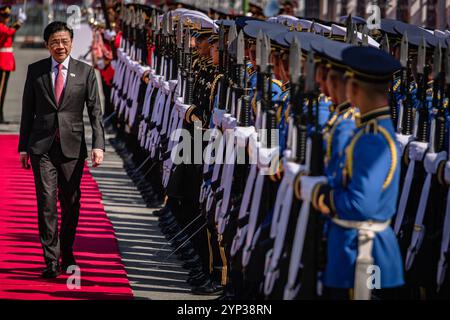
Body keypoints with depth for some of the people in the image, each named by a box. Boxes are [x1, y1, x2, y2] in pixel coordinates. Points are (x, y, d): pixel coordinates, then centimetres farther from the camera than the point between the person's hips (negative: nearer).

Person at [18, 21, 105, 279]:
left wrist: (99, 145, -11)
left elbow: (95, 111, 1)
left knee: (71, 203, 7)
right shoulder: (35, 71, 5)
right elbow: (28, 111, 9)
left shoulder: (85, 72, 3)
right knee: (47, 203, -8)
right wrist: (24, 147, 6)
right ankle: (51, 261, -5)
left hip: (72, 147, 0)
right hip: (42, 147, 0)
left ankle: (67, 254, 25)